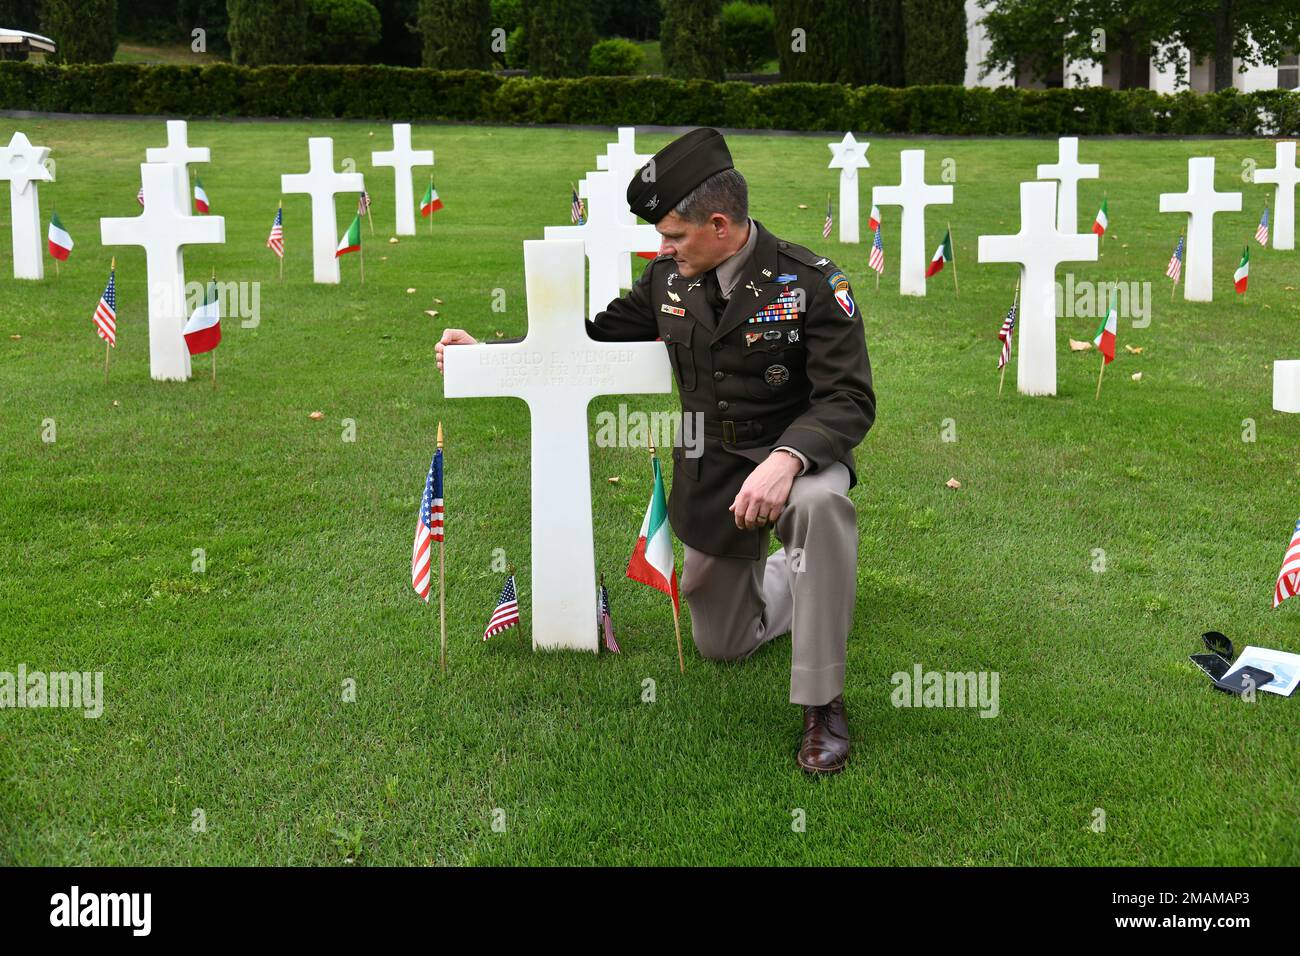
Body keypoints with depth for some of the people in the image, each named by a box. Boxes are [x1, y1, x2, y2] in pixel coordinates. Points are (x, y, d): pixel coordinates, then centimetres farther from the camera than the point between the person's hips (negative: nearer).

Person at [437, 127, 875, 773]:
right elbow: (599, 336, 9)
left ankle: (823, 706, -28)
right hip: (710, 472, 5)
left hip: (795, 453, -5)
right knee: (721, 646, 13)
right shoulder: (669, 279, -3)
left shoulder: (811, 282, -18)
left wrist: (786, 459, -41)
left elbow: (849, 400, -22)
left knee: (818, 502, -43)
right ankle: (789, 577, 46)